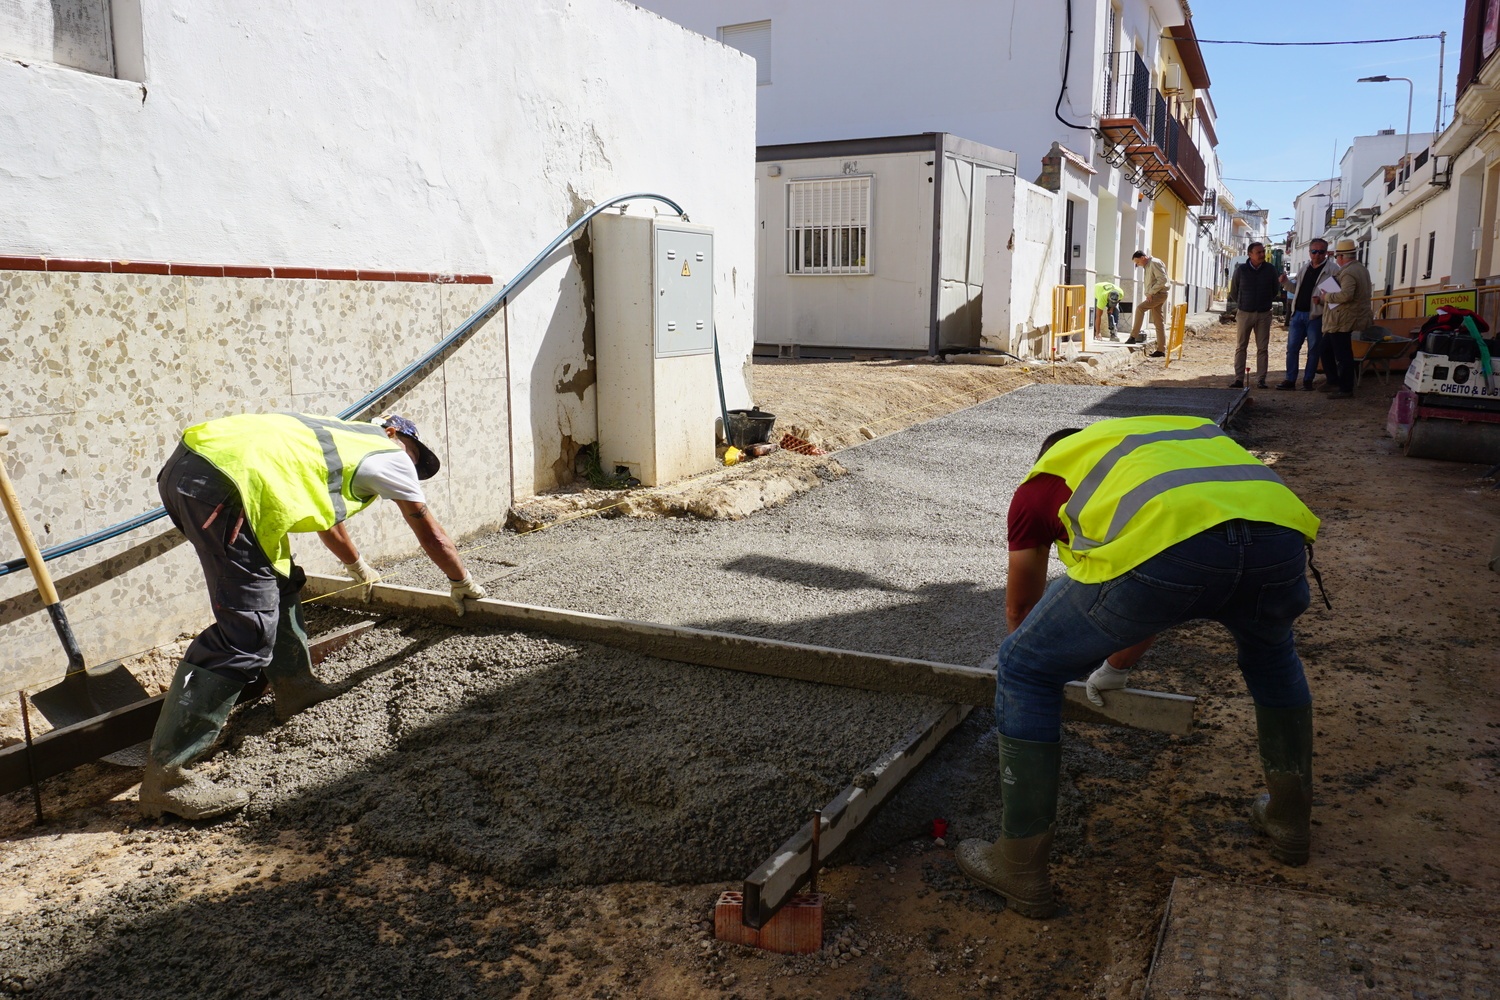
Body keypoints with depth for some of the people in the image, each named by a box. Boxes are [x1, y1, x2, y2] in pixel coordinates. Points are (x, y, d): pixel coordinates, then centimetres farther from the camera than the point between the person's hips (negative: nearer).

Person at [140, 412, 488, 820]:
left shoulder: (342, 437, 36)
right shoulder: (389, 454, 14)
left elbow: (327, 513, 53)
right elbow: (429, 532, 23)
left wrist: (358, 567, 69)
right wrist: (463, 583, 39)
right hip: (224, 480, -10)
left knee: (278, 581, 26)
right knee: (247, 633, -11)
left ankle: (295, 686, 35)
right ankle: (164, 775, -11)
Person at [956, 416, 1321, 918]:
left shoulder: (1040, 480, 30)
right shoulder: (1186, 430, 44)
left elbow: (1020, 607, 42)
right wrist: (1116, 664, 66)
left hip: (1164, 549, -5)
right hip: (1280, 534, 6)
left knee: (1025, 671, 17)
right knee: (1270, 651, 40)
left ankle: (1021, 870, 24)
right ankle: (1290, 819, 49)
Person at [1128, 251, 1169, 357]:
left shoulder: (1155, 263, -10)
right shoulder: (1148, 265, 20)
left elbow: (1163, 279, -20)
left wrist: (1151, 292, -20)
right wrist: (1149, 293, 11)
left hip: (1159, 294, -10)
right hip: (1154, 296, 10)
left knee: (1140, 308, -21)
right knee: (1159, 323, 6)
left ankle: (1133, 337, -22)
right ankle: (1161, 349, 5)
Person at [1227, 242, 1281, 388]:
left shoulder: (1270, 270, -1)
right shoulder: (1241, 270, -3)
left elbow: (1276, 290, 13)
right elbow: (1233, 292, 9)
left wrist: (1265, 303, 13)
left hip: (1264, 314, 1)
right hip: (1244, 314, 0)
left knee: (1263, 348, 1)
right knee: (1240, 347, 0)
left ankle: (1261, 379, 5)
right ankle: (1238, 379, 2)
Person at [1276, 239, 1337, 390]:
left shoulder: (1332, 269, -5)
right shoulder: (1305, 268, 14)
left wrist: (1322, 300, -26)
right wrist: (1286, 282, 4)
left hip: (1316, 316, -5)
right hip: (1298, 314, 5)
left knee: (1314, 349, 4)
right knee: (1292, 347, 3)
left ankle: (1308, 380, 12)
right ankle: (1290, 379, 8)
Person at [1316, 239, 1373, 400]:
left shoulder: (1348, 272, -19)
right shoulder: (1360, 268, 15)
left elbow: (1346, 295, -34)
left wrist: (1328, 297, -17)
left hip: (1342, 321, -11)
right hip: (1343, 319, 11)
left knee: (1342, 355, -5)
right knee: (1326, 349, 20)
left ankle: (1346, 389, 0)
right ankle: (1333, 381, 28)